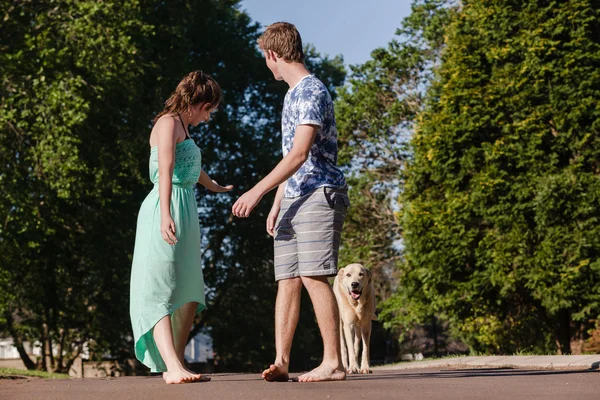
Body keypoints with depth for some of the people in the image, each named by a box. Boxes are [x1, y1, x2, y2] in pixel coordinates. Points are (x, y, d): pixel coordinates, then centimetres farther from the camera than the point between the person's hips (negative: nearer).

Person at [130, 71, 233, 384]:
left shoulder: (182, 127, 24)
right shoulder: (168, 122, -6)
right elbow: (165, 169, -22)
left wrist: (215, 187, 64)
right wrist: (165, 214, -36)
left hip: (185, 212, 10)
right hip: (168, 210, -10)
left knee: (190, 294, 11)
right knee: (160, 290, -18)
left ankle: (175, 363, 18)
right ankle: (173, 368, -29)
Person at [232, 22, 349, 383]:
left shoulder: (312, 91, -9)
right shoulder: (293, 95, 22)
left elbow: (300, 153, -18)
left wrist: (257, 191, -21)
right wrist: (276, 205, 21)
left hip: (319, 195, -9)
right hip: (293, 199, 9)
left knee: (314, 276, -14)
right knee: (287, 280, 3)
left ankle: (333, 362, -11)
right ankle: (281, 362, 1)